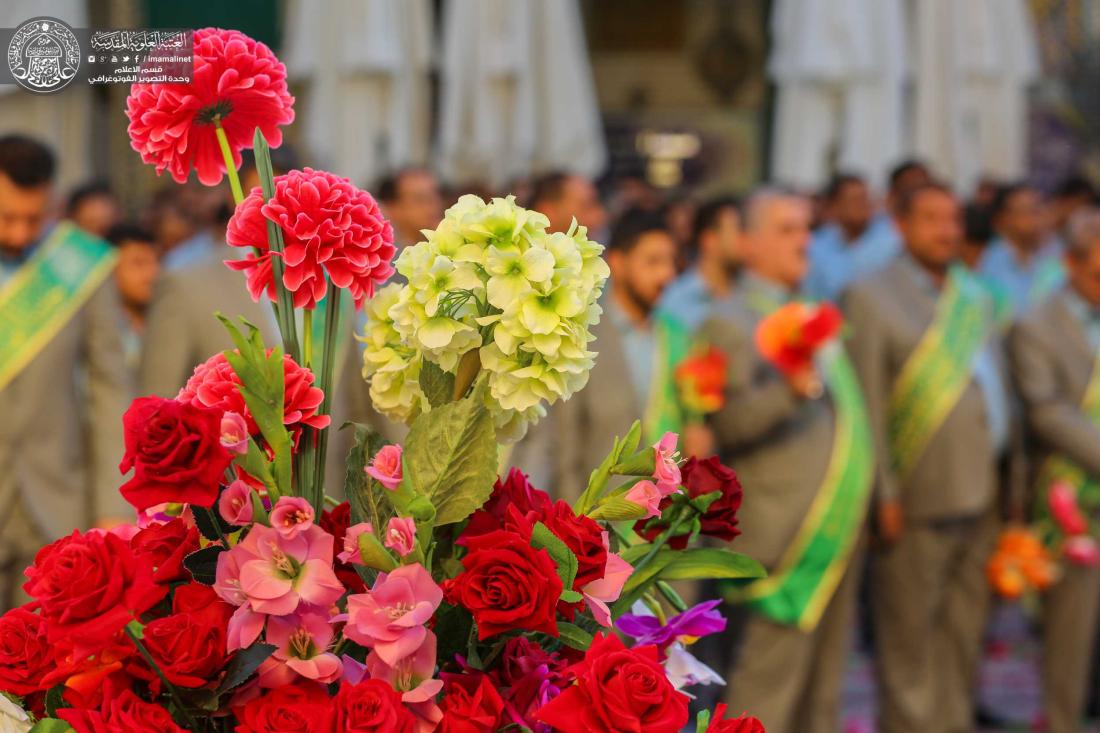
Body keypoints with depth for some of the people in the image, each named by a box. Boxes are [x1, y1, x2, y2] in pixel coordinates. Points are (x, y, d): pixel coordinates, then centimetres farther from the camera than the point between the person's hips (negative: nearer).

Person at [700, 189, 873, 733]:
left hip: (835, 529, 8)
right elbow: (728, 423, -20)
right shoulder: (732, 325, -8)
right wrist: (791, 389, -33)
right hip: (786, 537, -8)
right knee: (768, 683, -7)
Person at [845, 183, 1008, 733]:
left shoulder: (977, 299, 16)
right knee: (910, 632, 1)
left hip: (980, 497, 6)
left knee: (964, 630, 12)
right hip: (916, 502, -6)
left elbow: (998, 392, 18)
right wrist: (883, 495, -14)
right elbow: (866, 406, -9)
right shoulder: (872, 299, -3)